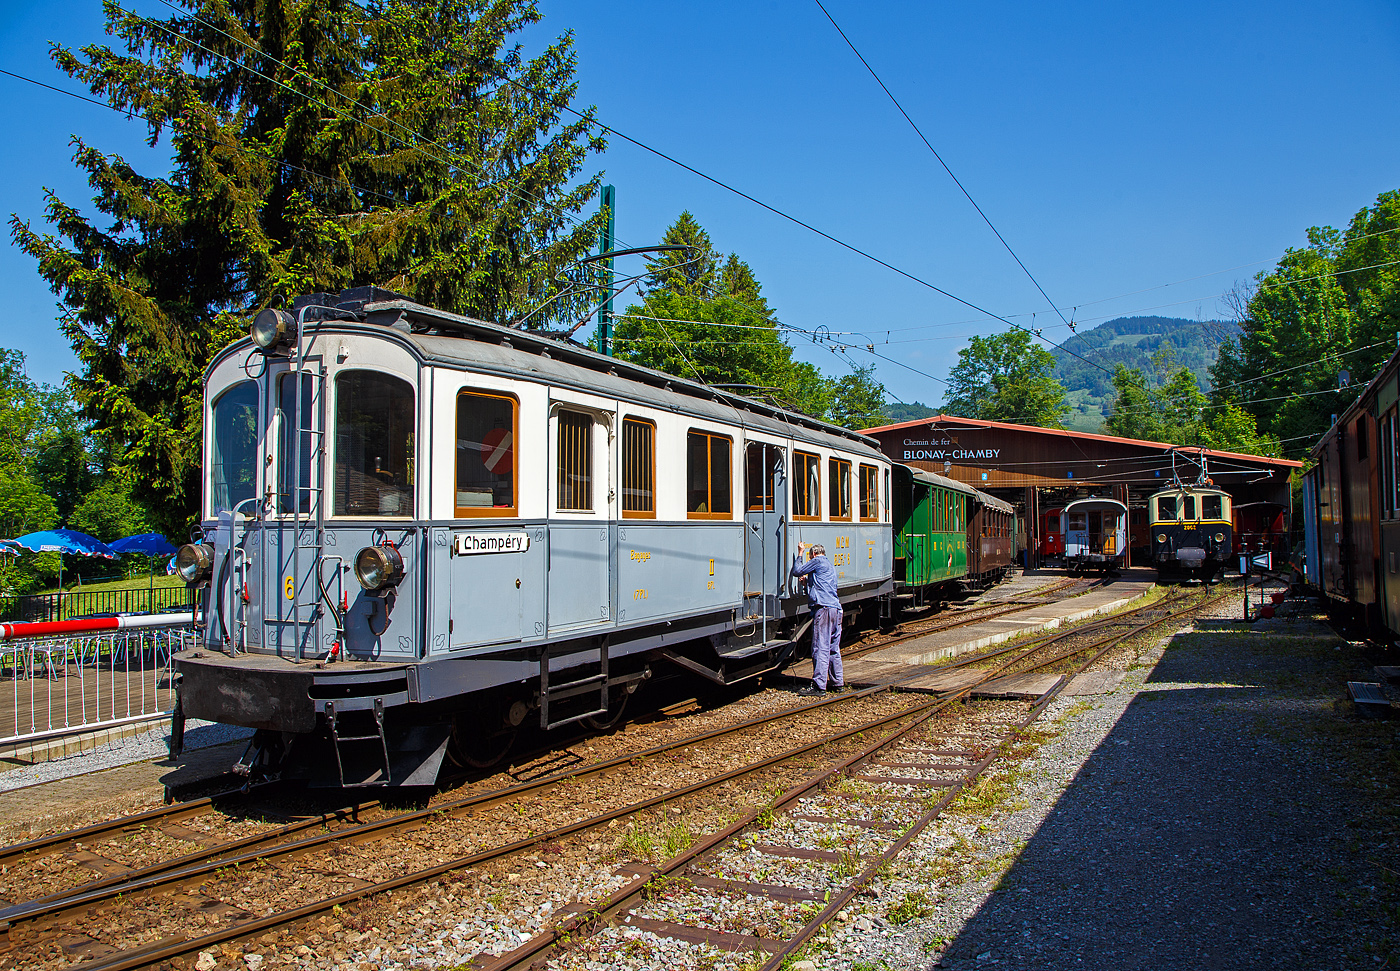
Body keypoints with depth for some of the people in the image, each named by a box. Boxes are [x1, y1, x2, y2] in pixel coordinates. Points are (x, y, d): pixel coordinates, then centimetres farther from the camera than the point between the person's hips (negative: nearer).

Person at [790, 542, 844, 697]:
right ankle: (838, 683, 18)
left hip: (824, 608, -9)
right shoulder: (830, 565, 27)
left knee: (820, 648, -9)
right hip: (836, 609, 9)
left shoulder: (817, 561, 1)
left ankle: (818, 686, -10)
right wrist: (808, 579, 36)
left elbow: (797, 571, 2)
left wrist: (800, 553, 13)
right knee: (833, 648, 14)